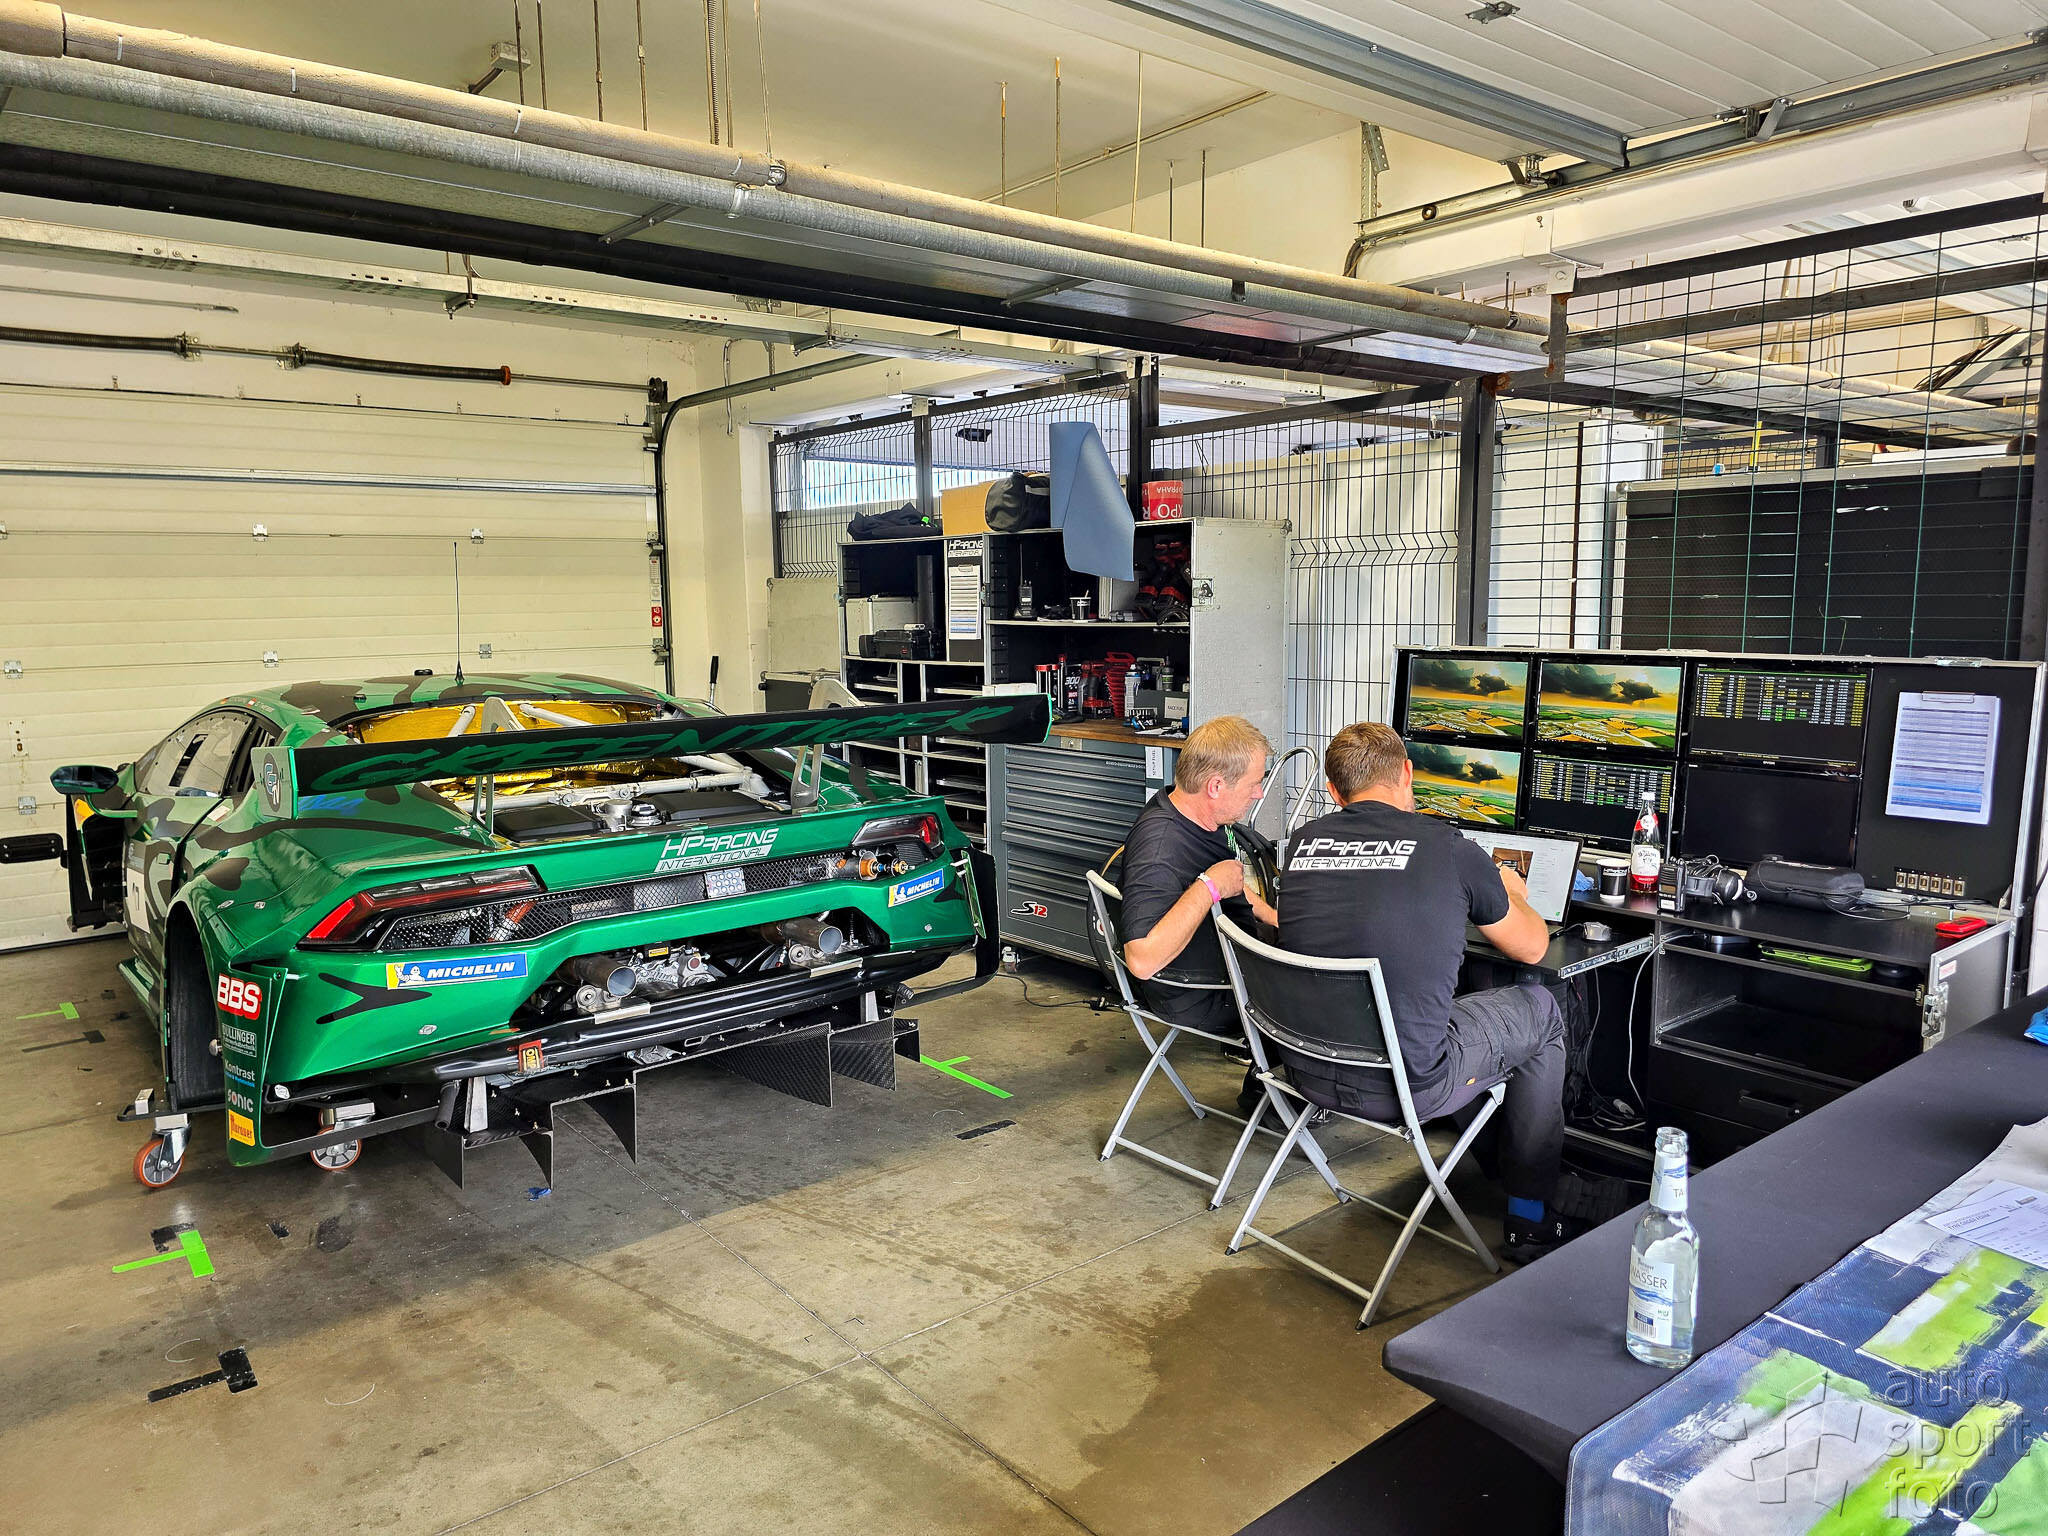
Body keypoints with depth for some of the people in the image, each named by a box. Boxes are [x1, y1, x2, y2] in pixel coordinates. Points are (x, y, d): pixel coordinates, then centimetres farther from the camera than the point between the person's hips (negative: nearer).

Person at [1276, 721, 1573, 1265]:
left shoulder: (1301, 842, 1)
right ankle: (1530, 1223, 29)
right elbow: (1532, 948, 7)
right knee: (1540, 1009, 21)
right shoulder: (1450, 849, -10)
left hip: (1307, 1071, 5)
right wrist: (1511, 893, 29)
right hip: (1406, 1087, -5)